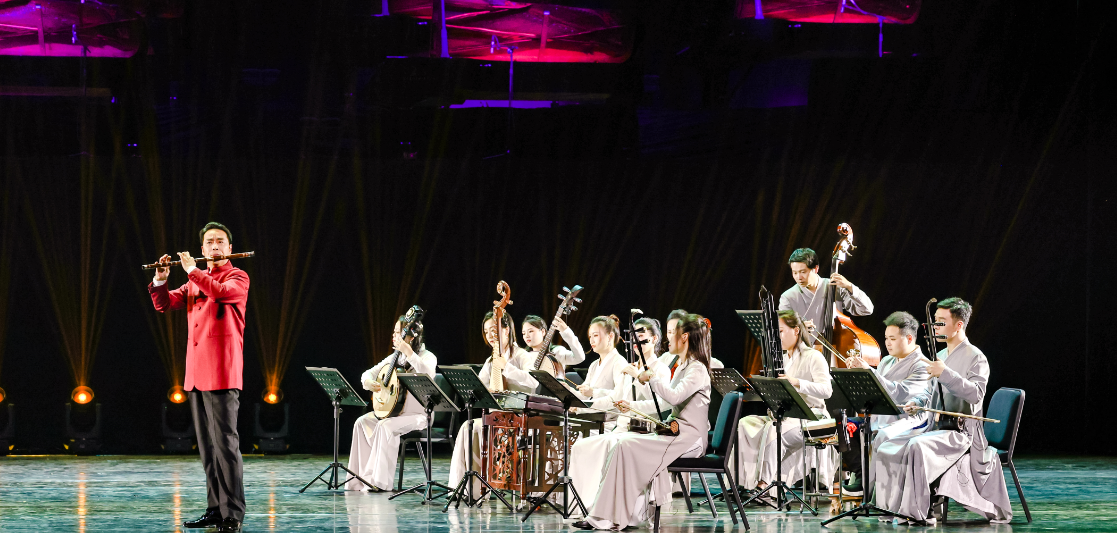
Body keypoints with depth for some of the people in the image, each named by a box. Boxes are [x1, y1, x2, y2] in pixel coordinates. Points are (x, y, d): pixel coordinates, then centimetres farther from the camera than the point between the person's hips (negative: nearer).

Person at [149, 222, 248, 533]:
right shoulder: (196, 282, 20)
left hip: (222, 375, -7)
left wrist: (192, 270, -14)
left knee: (225, 443, -12)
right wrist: (160, 280, -4)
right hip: (196, 375, 7)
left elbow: (221, 292, -21)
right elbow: (164, 304, 14)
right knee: (207, 447, 9)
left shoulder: (237, 277, 1)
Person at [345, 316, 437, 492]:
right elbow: (368, 373, 17)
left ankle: (380, 481, -29)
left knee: (386, 426, -32)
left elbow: (428, 373, -33)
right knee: (362, 422, -13)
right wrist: (369, 382, -8)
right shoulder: (395, 357, 14)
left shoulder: (427, 357, -8)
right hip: (391, 411, 8)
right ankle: (363, 478, -13)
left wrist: (408, 352, -36)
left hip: (417, 415, -8)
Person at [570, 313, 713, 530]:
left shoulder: (698, 370, -10)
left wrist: (653, 377, -12)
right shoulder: (683, 367, 21)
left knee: (625, 446, -25)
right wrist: (632, 406, 21)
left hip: (689, 437, -10)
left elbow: (674, 397, -25)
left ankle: (609, 518, -26)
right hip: (673, 431, 10)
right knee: (612, 442, -6)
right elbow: (664, 404, 29)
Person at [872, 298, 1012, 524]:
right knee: (887, 448, -8)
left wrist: (945, 373, -32)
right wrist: (917, 403, 7)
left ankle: (918, 511, -29)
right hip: (936, 427, 9)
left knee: (917, 446, -34)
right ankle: (894, 506, -7)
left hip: (961, 430, -9)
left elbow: (976, 394, -24)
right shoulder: (941, 355, 18)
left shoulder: (976, 357, -8)